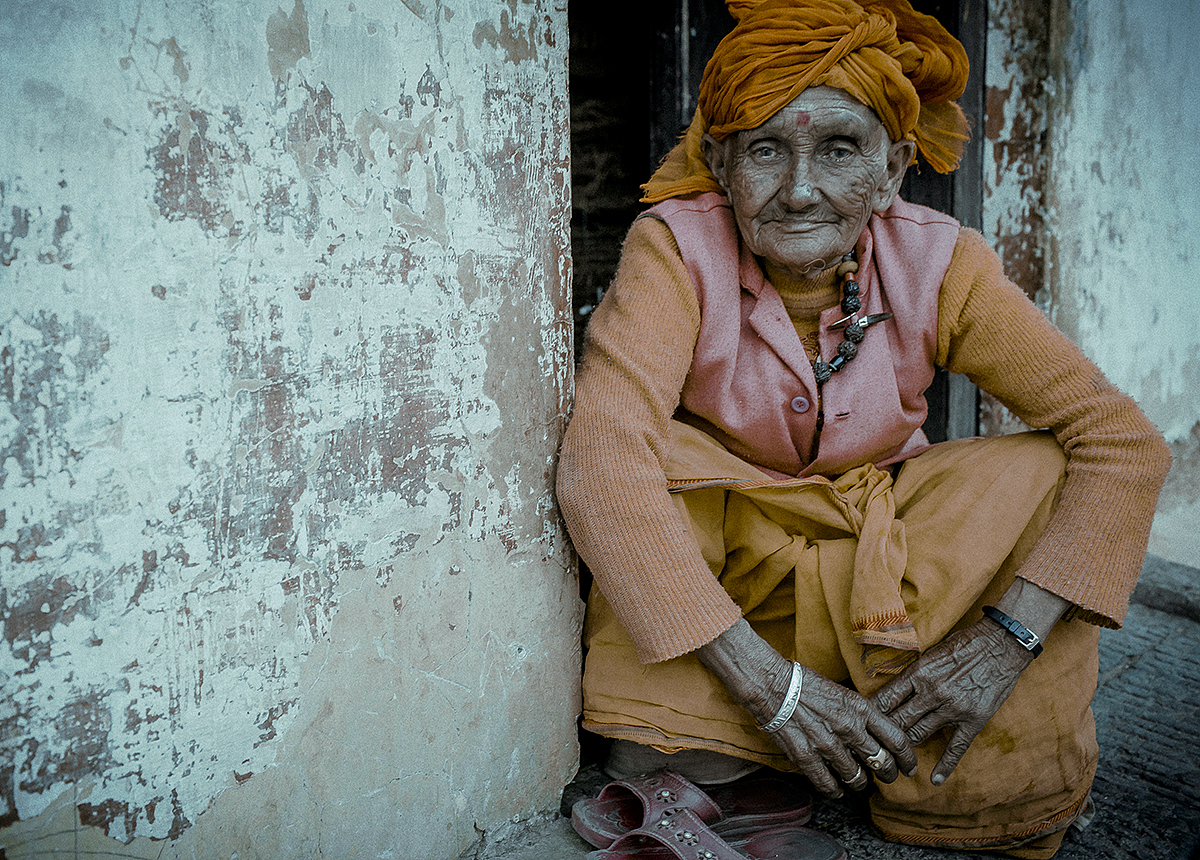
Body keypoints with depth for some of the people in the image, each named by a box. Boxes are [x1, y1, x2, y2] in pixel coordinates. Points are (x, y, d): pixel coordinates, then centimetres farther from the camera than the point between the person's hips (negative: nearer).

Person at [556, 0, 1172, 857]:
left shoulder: (936, 264, -17)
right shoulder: (676, 248, -22)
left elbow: (1124, 441, -19)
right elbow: (600, 461, -35)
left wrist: (1005, 639, -33)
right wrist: (766, 680, -38)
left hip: (886, 550, 2)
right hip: (718, 539, -2)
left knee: (1044, 475, -21)